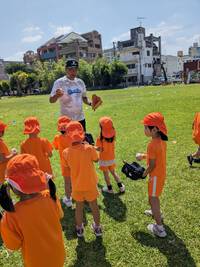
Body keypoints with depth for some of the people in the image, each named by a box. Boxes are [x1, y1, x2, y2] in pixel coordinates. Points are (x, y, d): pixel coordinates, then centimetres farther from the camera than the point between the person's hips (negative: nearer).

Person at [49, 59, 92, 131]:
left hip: (80, 118, 6)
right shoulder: (59, 82, -8)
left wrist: (90, 103, -2)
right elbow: (51, 100, -12)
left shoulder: (80, 82, 8)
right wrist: (57, 95, -34)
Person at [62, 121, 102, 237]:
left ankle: (79, 229, 38)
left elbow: (68, 166, 1)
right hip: (90, 184, -1)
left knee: (79, 206, 21)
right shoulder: (89, 149, -23)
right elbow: (96, 159, -4)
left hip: (76, 185, 2)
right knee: (94, 205, 19)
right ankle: (97, 227, 37)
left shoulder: (66, 152, -16)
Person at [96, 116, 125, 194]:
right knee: (113, 172, 23)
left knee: (106, 174, 15)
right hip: (112, 158, 5)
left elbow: (100, 149, -22)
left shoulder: (100, 138, -26)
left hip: (104, 159, -4)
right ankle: (121, 186, 28)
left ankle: (109, 188, 29)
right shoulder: (113, 135, -14)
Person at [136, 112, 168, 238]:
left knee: (153, 199, 4)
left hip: (155, 175, -9)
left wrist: (144, 173, -6)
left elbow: (152, 165, -22)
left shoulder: (152, 144, -28)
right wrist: (144, 156, 0)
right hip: (162, 172, 9)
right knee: (155, 196, 29)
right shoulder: (162, 140, -1)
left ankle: (159, 228, 14)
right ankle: (156, 213, 51)